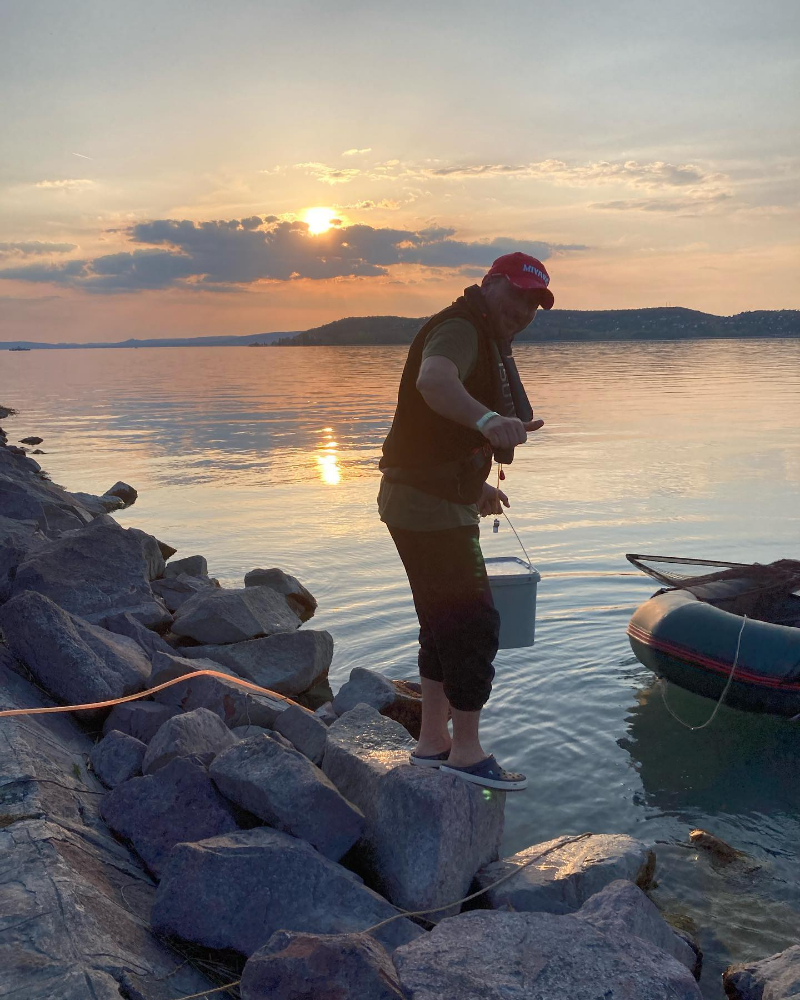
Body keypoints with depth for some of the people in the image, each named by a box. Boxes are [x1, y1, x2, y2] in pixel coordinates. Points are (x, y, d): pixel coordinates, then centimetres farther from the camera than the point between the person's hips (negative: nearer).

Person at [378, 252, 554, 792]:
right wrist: (487, 418, -57)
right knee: (474, 623, -5)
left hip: (439, 503, 11)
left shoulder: (486, 342, 19)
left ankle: (433, 741, 28)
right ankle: (466, 751, 7)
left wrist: (475, 487, 37)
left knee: (447, 621, 17)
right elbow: (434, 381, -39)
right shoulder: (459, 330, -14)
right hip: (428, 505, -11)